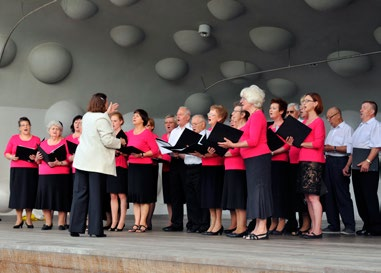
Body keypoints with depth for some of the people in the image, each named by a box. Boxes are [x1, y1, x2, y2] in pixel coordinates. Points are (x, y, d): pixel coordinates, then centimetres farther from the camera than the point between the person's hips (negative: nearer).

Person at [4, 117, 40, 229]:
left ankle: (28, 219, 8)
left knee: (30, 193, -1)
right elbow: (6, 153, 8)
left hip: (31, 170, -1)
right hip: (16, 169, 1)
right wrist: (12, 157, -12)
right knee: (17, 193, -1)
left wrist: (36, 158, -16)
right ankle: (19, 219, 6)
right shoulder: (13, 138, 10)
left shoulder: (36, 139, 8)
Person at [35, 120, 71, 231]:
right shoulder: (43, 143, 17)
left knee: (61, 198, -4)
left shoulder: (65, 142, 2)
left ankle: (61, 223, 4)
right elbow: (38, 161, 21)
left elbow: (70, 160, -6)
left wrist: (59, 163, -20)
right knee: (45, 197, 0)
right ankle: (48, 222, 10)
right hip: (44, 175, 4)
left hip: (61, 175, -4)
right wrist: (38, 158, -1)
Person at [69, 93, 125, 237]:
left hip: (82, 160, 7)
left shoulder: (86, 116, 12)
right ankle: (95, 229, -1)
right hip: (97, 163, -7)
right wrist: (120, 142, 1)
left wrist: (107, 113, 34)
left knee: (79, 194, 6)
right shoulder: (102, 119, -13)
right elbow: (107, 140, -17)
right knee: (96, 195, -3)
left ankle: (75, 227, 7)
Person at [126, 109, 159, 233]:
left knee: (144, 196, -2)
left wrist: (141, 154, -19)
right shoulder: (129, 133, 13)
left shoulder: (148, 133, -6)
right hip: (132, 166, 7)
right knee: (134, 196, 7)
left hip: (144, 166, -7)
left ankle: (143, 223, 3)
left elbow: (155, 150, -11)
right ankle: (136, 223, 12)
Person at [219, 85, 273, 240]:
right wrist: (231, 146, 12)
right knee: (255, 191, 10)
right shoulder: (254, 116, 18)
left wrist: (232, 145, -17)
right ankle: (258, 228, 13)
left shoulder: (257, 116, -11)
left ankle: (262, 229, -6)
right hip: (253, 158, 10)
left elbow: (253, 141, -19)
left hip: (258, 158, -10)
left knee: (258, 190, -8)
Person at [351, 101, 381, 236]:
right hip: (357, 167, 9)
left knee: (370, 197, -8)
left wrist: (367, 161, -25)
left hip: (368, 167, -9)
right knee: (359, 197, 9)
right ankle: (367, 225, 15)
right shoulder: (360, 126, 23)